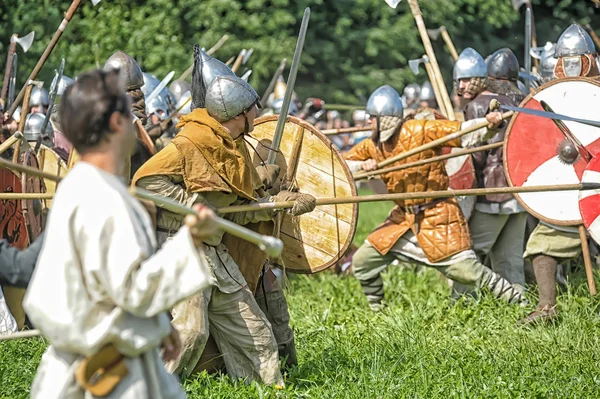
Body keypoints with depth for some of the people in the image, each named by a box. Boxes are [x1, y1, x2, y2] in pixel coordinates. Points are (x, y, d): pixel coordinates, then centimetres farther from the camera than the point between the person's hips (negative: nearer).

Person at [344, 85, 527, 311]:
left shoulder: (421, 131, -16)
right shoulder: (372, 146, 2)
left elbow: (461, 131, -21)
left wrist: (488, 123, -39)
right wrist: (362, 165, -11)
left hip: (437, 217, -7)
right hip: (403, 219, 7)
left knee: (467, 270, -12)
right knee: (362, 261, 6)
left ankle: (519, 303, 2)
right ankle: (377, 310, 27)